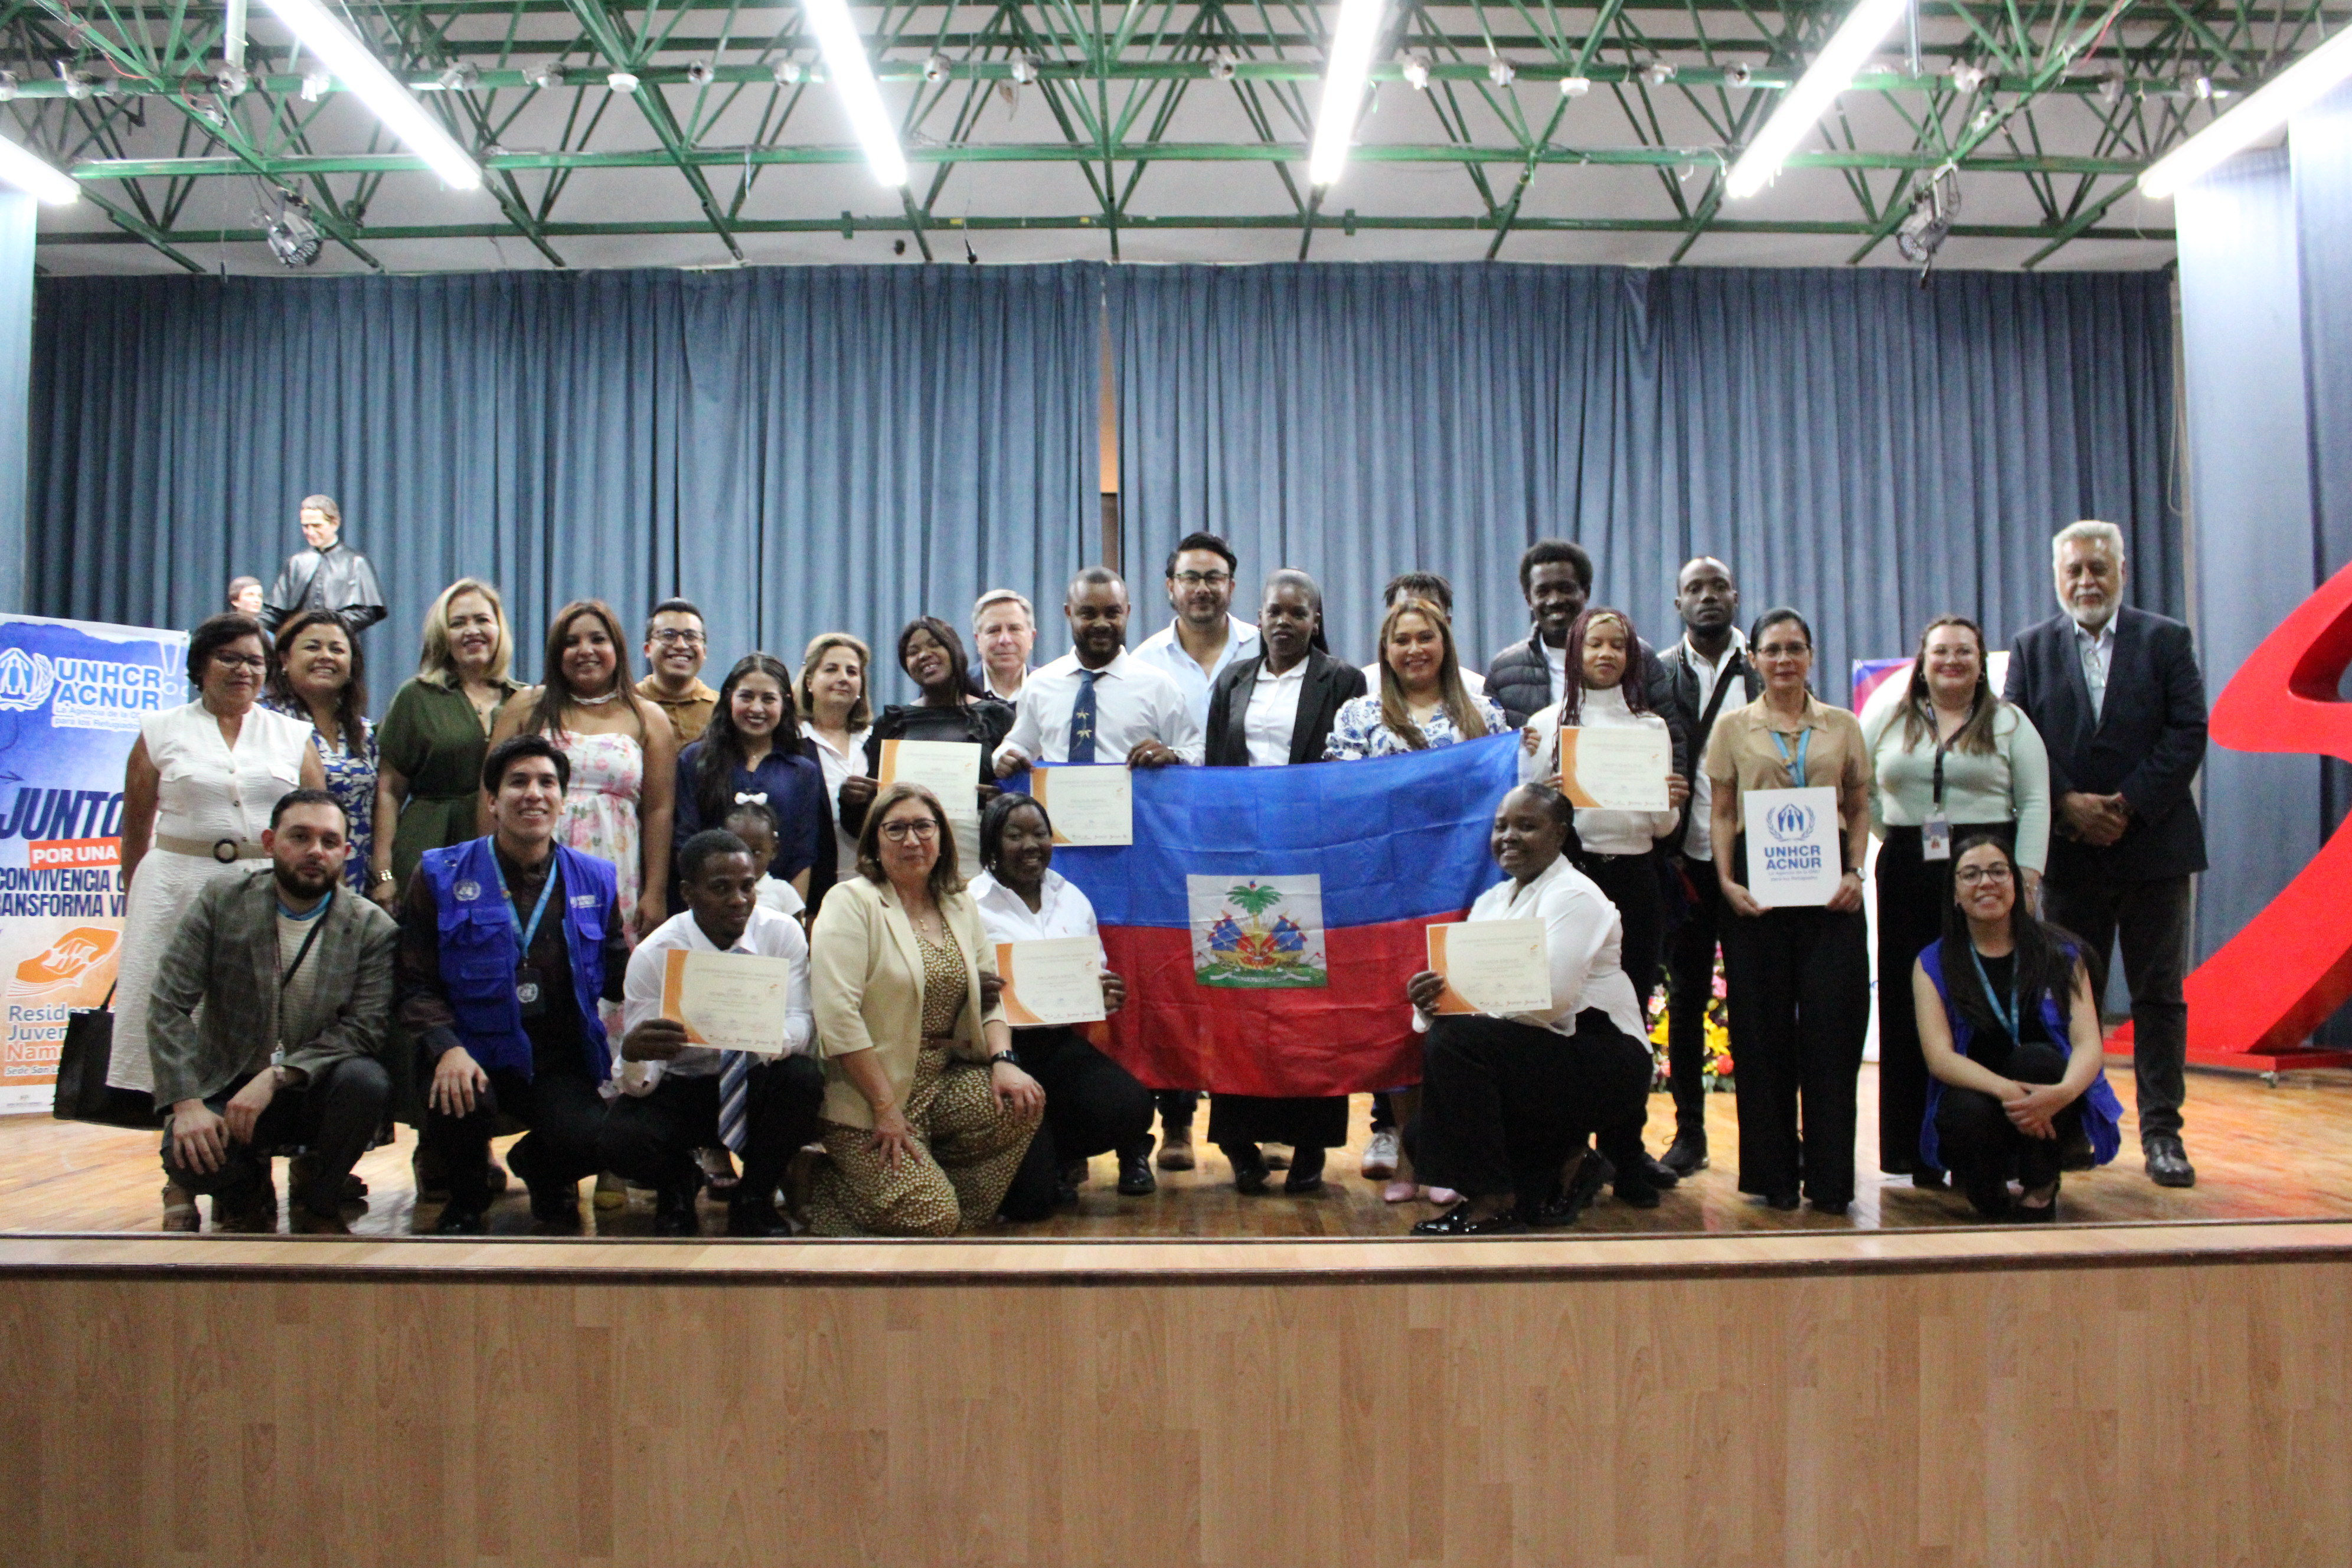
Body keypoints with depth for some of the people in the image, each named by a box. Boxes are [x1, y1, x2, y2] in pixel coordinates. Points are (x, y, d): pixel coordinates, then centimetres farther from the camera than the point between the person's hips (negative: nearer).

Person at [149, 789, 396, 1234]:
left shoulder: (373, 929, -6)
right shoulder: (220, 902, -3)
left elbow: (362, 1030, -13)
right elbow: (168, 1006, -8)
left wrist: (275, 1077, -25)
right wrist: (187, 1104, -19)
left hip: (316, 1093, 0)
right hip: (229, 1088, 0)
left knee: (366, 1080, -32)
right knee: (185, 1160, -29)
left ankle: (319, 1204, -3)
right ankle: (246, 1194, 11)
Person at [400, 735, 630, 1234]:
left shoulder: (594, 880, 9)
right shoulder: (442, 876, 2)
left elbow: (620, 977, 9)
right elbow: (413, 984, -2)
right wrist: (447, 1048, -21)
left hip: (560, 1063, 2)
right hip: (473, 1056, -1)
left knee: (592, 1141, -25)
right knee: (462, 1103, -34)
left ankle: (541, 1168, 17)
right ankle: (467, 1200, 4)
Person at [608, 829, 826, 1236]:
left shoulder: (783, 933, -10)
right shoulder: (653, 955, -15)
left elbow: (801, 1021, -18)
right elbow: (641, 1080, -16)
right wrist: (632, 1053, -43)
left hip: (758, 1082, 1)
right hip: (680, 1088, -1)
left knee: (803, 1076, -32)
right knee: (623, 1139, -31)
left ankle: (754, 1199, -5)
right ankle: (678, 1184, 8)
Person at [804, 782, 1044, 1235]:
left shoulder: (960, 906, 12)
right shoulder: (851, 903, -9)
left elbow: (989, 995, 12)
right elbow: (838, 1016, -17)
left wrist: (1004, 1061, -9)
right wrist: (886, 1108, -19)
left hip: (946, 1079, 6)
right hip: (867, 1097, -6)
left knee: (1024, 1103, -19)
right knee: (931, 1217, -17)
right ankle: (832, 1179, 9)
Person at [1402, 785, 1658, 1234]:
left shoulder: (1574, 896, -9)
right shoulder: (1491, 901, 15)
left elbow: (1550, 999, -24)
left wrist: (1449, 1009, -24)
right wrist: (1431, 1004, -21)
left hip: (1604, 1062, -8)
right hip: (1541, 1056, 8)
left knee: (1454, 1041, -28)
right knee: (1424, 1138, -5)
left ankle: (1494, 1203, -17)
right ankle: (1560, 1171, 11)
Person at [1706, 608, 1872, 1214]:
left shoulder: (1842, 725, 11)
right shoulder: (1732, 726, 8)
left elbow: (1860, 807, 11)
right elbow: (1720, 814, 6)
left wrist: (1855, 873, -4)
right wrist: (1726, 881, -6)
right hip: (1757, 886, -1)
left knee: (1831, 1025, -4)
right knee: (1764, 1029, 2)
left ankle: (1830, 1176, 5)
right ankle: (1774, 1174, 11)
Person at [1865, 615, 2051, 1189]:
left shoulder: (2009, 723, 9)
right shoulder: (1886, 720, 13)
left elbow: (2035, 803, 3)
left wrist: (2027, 876, -7)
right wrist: (1897, 834, 5)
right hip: (1908, 877, 2)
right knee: (1910, 1007, 0)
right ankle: (1920, 1152, 5)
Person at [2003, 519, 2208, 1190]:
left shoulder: (2167, 641, 4)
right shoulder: (2030, 649, 8)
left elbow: (2188, 733, -4)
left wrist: (2130, 805, -13)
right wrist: (2068, 804, -13)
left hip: (2154, 845, -1)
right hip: (2069, 851, 1)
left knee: (2159, 994, 2)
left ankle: (2162, 1133, 9)